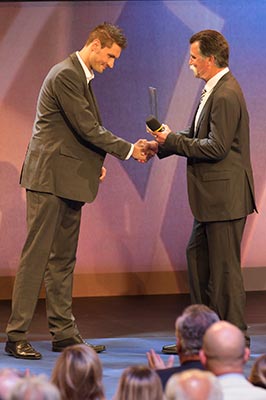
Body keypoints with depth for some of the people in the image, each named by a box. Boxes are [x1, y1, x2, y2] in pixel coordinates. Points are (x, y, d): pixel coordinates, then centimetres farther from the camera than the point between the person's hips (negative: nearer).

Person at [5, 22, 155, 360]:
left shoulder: (80, 77, 17)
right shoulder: (65, 75, -15)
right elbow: (87, 128, -18)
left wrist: (94, 162, 11)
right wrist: (129, 150, -11)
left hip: (69, 180, 10)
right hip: (49, 178, -10)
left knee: (63, 259, 11)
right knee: (36, 256, -9)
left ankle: (64, 332, 16)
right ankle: (16, 336, -6)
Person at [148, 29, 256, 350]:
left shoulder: (226, 96, -20)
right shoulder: (214, 90, 13)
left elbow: (216, 147, -23)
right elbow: (198, 137, 17)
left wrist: (172, 140, -15)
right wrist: (161, 145, 9)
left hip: (226, 197, -11)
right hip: (212, 196, 11)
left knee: (224, 266, -2)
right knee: (197, 256, 16)